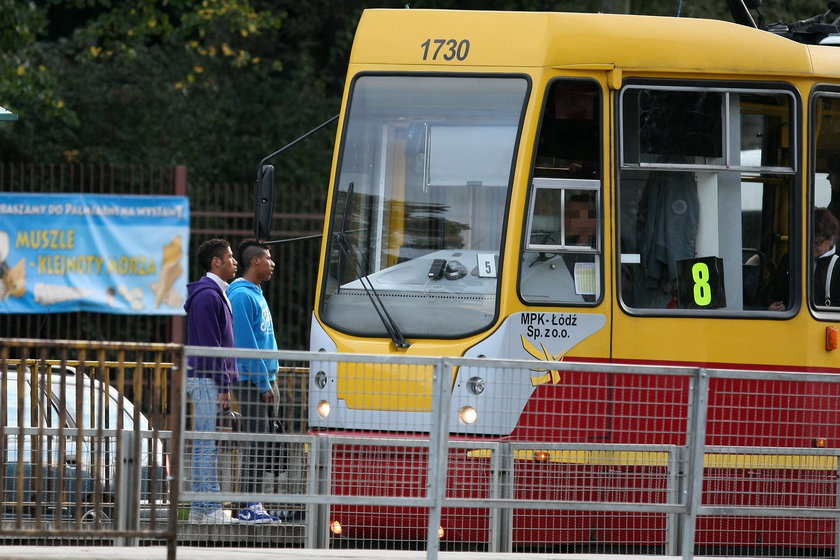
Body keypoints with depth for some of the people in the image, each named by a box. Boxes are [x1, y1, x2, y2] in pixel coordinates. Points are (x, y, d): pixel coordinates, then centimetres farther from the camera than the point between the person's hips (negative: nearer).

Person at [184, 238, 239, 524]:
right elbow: (210, 343, -18)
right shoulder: (207, 295, -13)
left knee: (203, 445, 9)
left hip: (206, 380, 10)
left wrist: (226, 381, 18)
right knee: (208, 445, -10)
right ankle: (211, 509, -11)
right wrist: (223, 384, -18)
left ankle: (200, 508, 11)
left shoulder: (217, 294, 19)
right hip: (207, 379, -10)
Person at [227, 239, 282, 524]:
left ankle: (254, 505, 11)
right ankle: (248, 507, -11)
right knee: (256, 445, -11)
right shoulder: (242, 295, -13)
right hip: (253, 380, -10)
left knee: (265, 446, 9)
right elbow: (246, 342, -18)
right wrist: (263, 383, -18)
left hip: (266, 380, 10)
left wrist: (271, 382, 18)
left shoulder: (257, 294, 18)